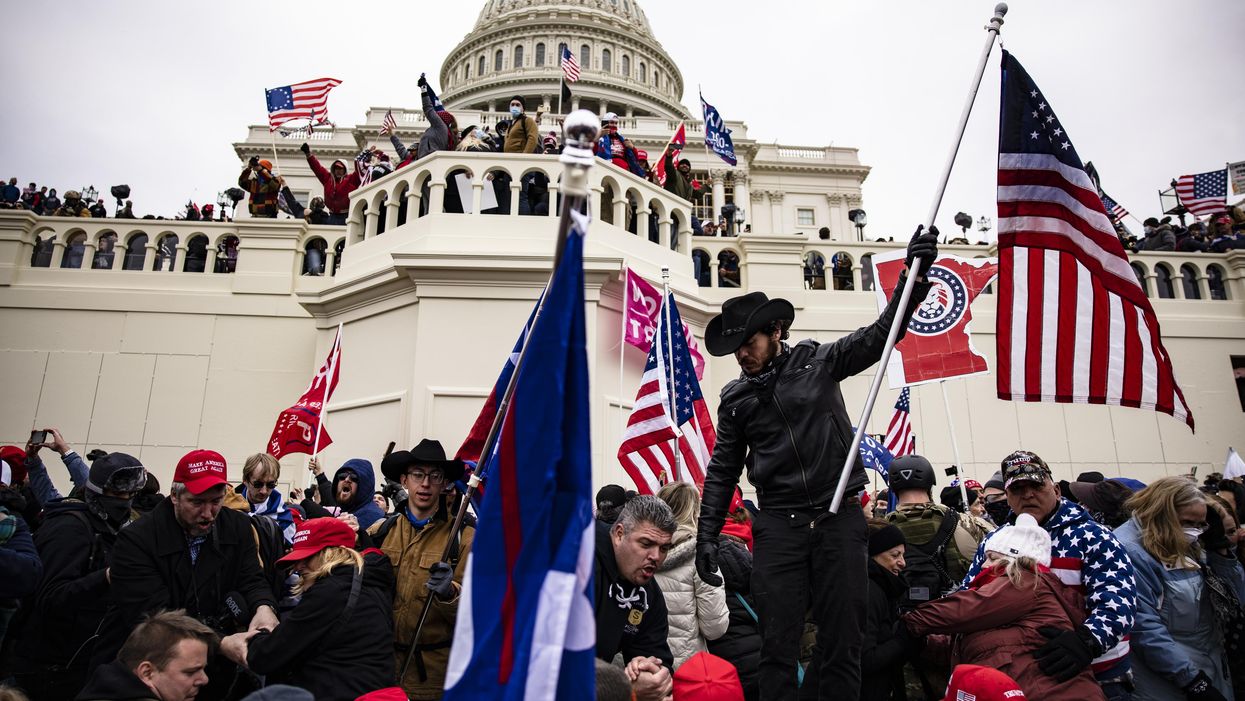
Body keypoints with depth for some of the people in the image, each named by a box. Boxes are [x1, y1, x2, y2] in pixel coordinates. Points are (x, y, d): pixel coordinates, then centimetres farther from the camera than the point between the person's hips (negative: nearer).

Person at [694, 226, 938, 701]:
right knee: (777, 644, 0)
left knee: (844, 640, 5)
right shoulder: (735, 398, 9)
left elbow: (881, 334, 1)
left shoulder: (819, 362, 4)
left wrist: (914, 275, -11)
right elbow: (723, 470, 11)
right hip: (778, 524, 1)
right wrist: (707, 534, 4)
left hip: (839, 516, -1)